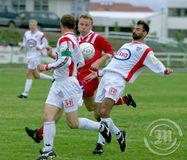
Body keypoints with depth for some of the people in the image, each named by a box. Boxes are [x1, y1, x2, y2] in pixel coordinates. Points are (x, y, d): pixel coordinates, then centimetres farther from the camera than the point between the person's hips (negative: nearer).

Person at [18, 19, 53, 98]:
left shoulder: (40, 35, -9)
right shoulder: (26, 34, 8)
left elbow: (45, 43, -1)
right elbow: (24, 43, 17)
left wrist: (40, 47, -19)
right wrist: (23, 46, -5)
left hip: (36, 55, -7)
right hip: (29, 55, 7)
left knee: (29, 74, -9)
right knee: (36, 75, 12)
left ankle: (25, 93, -5)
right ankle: (51, 78, 33)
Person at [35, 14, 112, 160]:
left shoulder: (64, 39, -14)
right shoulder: (75, 40, 14)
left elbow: (65, 61, -25)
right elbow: (80, 62, 19)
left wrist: (46, 67, -13)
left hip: (67, 83, -9)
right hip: (58, 84, 9)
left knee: (73, 124, -1)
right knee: (48, 116, -1)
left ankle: (101, 127, 16)